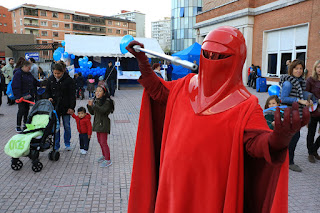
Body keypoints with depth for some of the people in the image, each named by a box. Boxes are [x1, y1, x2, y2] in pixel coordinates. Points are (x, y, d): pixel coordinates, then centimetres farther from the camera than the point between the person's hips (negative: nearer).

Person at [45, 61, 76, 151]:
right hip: (54, 106, 3)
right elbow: (47, 91, 15)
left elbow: (72, 95, -9)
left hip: (65, 107, -3)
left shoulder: (69, 80, -10)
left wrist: (71, 107, -14)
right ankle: (56, 145, 18)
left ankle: (67, 144, 23)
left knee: (67, 126, 6)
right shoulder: (51, 79, 3)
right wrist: (48, 98, -6)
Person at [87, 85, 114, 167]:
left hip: (103, 124, -8)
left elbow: (102, 110, -28)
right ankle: (104, 155, 35)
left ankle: (108, 160, 0)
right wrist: (89, 106, -5)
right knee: (100, 141, 18)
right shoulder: (96, 101, 11)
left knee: (103, 142, -8)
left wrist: (93, 105, -33)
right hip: (97, 123, 8)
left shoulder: (107, 102, -14)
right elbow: (92, 112, 12)